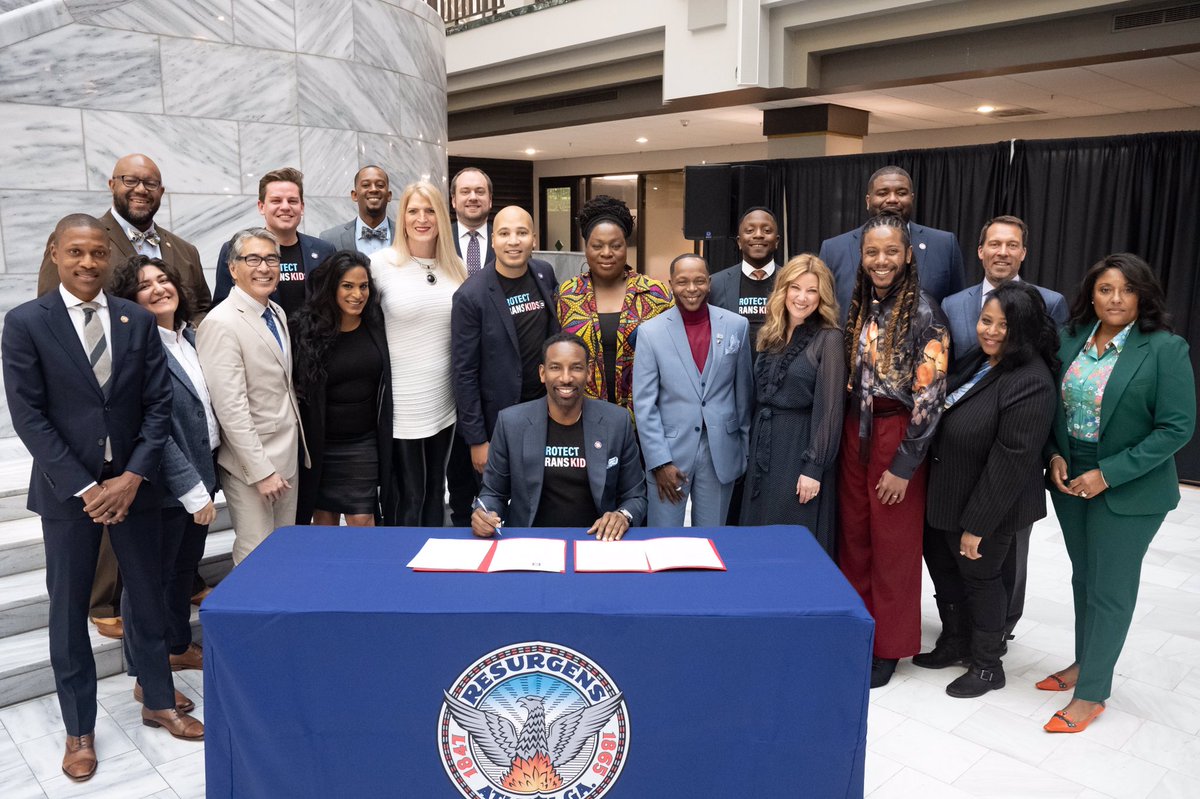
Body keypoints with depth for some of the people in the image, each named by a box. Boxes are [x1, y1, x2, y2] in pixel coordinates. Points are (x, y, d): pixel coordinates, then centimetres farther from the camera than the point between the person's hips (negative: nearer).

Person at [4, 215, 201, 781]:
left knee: (148, 598, 13)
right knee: (69, 611, 9)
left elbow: (158, 405, 1)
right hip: (67, 489, -2)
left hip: (132, 483, 2)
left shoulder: (138, 320, 3)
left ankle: (159, 703, 32)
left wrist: (132, 477, -9)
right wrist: (84, 487, -13)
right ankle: (79, 730, 25)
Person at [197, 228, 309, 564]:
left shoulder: (278, 313, 9)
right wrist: (261, 470, -19)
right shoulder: (221, 324, -17)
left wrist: (296, 449, 11)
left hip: (288, 454, 8)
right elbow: (231, 408, -20)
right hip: (250, 461, -8)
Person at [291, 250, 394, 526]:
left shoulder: (376, 324, -1)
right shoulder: (306, 330, -9)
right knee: (324, 521, 13)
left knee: (362, 521, 1)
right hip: (320, 444, -1)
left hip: (365, 442, 1)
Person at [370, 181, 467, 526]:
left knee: (435, 490, 17)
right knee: (407, 497, 4)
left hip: (444, 402, 4)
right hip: (402, 404, -4)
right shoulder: (382, 263, -9)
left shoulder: (455, 267, 4)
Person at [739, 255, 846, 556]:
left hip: (801, 449, -6)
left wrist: (814, 468, -16)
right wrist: (753, 448, 11)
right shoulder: (771, 336, 10)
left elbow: (829, 409, -13)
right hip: (763, 446, 6)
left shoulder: (828, 339, -9)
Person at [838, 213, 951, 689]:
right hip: (855, 431, 5)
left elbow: (930, 396, -14)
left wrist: (904, 464, -15)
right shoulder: (858, 307, 6)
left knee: (893, 544, 6)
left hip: (897, 436, -5)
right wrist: (846, 433, 7)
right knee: (853, 535, 12)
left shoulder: (924, 314, -12)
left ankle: (887, 648, 21)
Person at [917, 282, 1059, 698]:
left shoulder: (1031, 383, -25)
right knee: (945, 569, 22)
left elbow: (1010, 462, -25)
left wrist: (977, 525, -22)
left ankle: (987, 666, 33)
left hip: (987, 508, -8)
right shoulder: (977, 361, 4)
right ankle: (954, 643, 44)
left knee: (980, 577, 10)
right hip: (946, 496, 9)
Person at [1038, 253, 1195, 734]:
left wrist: (1108, 475, -19)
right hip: (1070, 482, 5)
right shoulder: (1071, 340, 0)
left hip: (1128, 490, -4)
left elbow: (1177, 428, -15)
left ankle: (1092, 691, 18)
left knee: (1109, 588, 5)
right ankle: (1084, 663, 36)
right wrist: (1054, 456, -6)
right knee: (1083, 578, 17)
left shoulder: (1165, 349, -13)